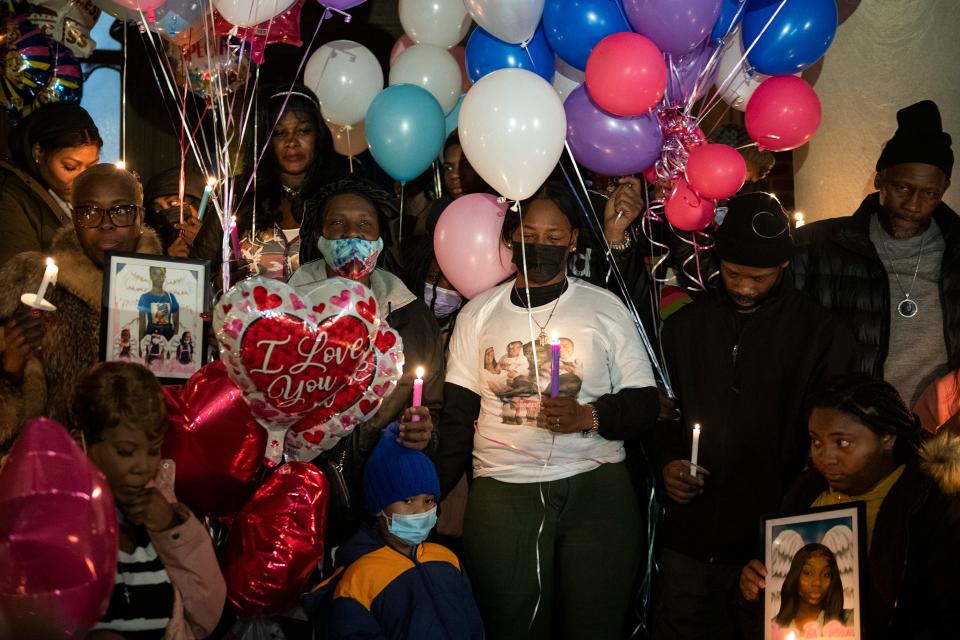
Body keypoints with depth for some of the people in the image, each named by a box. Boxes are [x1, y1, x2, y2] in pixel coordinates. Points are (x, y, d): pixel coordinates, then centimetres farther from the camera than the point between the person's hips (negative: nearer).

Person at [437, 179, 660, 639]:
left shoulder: (605, 308, 4)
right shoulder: (478, 313, 7)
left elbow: (644, 403, 4)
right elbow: (458, 414, 7)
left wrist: (589, 415, -16)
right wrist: (430, 495, -4)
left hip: (596, 490, 0)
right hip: (500, 494, 1)